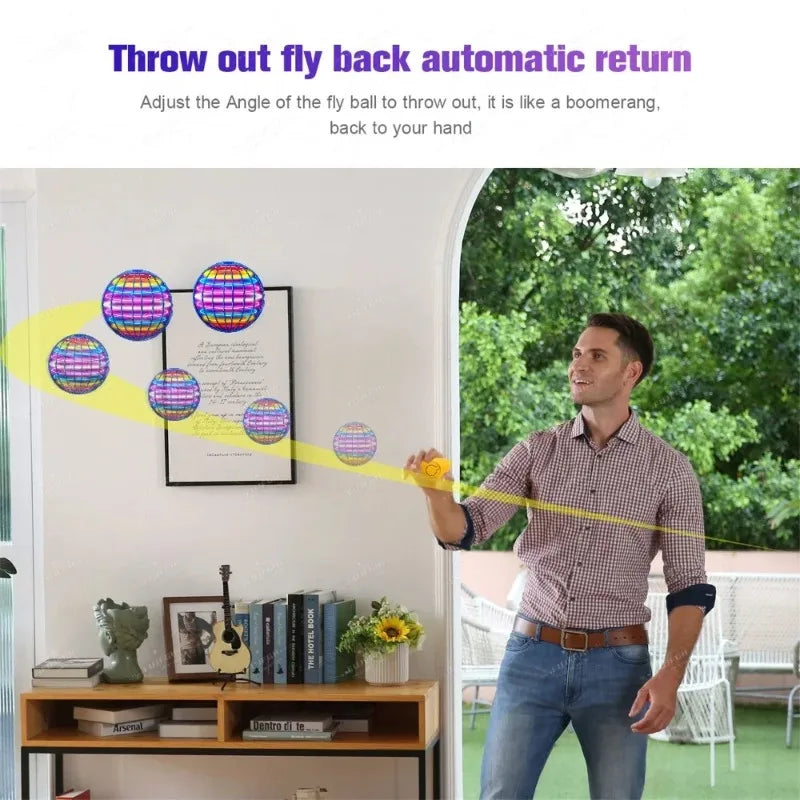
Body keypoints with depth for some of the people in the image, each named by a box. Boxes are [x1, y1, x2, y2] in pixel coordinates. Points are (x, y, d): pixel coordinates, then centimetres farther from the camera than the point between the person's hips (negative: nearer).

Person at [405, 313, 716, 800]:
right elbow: (464, 530, -3)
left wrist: (671, 675, -16)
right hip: (533, 655, 2)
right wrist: (436, 491, -26)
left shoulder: (669, 468, -2)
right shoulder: (538, 452, 4)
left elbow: (689, 585, -3)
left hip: (617, 664, -2)